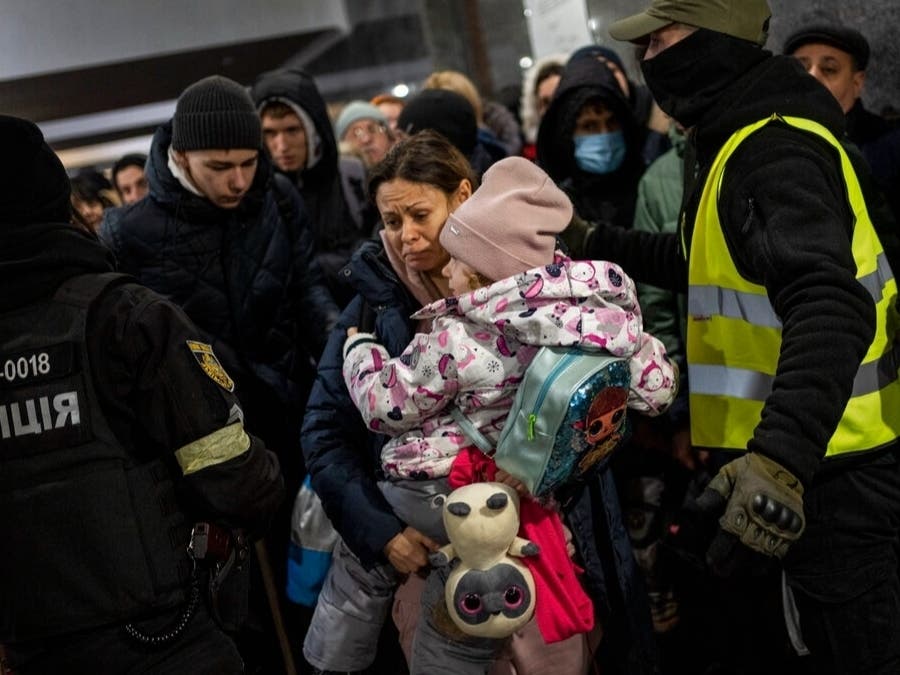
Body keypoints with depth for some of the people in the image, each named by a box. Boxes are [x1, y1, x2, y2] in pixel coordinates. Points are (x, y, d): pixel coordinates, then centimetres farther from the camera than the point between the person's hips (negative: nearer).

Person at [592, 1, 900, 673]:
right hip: (780, 451, 10)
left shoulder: (772, 148, -23)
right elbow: (710, 265, 26)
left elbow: (830, 308, -39)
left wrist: (781, 458, -51)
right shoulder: (737, 138, 11)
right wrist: (601, 242, 20)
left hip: (829, 464, -10)